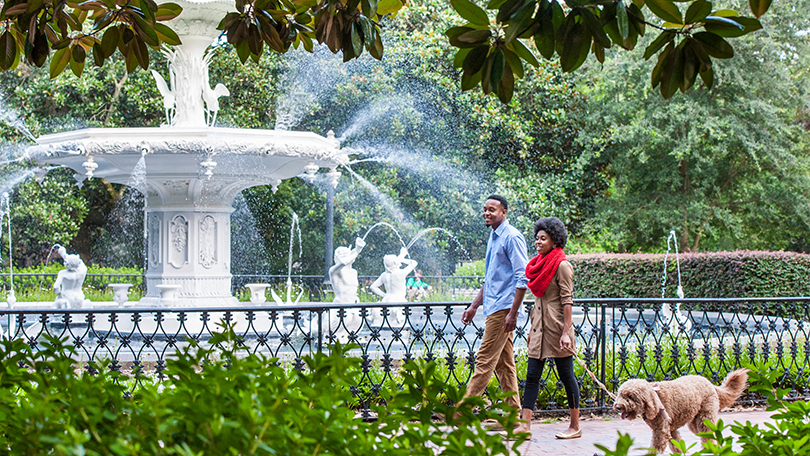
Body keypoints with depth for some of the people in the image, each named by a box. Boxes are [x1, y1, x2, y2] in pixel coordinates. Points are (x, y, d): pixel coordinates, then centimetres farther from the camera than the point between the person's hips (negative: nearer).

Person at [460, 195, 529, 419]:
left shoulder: (512, 237, -12)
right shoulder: (493, 238, 18)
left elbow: (522, 277, -17)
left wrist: (512, 313, -21)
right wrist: (474, 306, 23)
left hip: (503, 308, -10)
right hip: (493, 307, 10)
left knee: (485, 360, -8)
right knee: (504, 363, 9)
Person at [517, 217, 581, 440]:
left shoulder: (562, 266, -11)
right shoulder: (539, 264, 13)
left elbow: (567, 300, -14)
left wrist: (566, 332, -18)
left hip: (556, 327, -8)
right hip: (539, 328, 8)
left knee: (566, 376, 1)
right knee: (532, 376, 2)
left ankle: (575, 427, 10)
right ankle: (525, 425, 0)